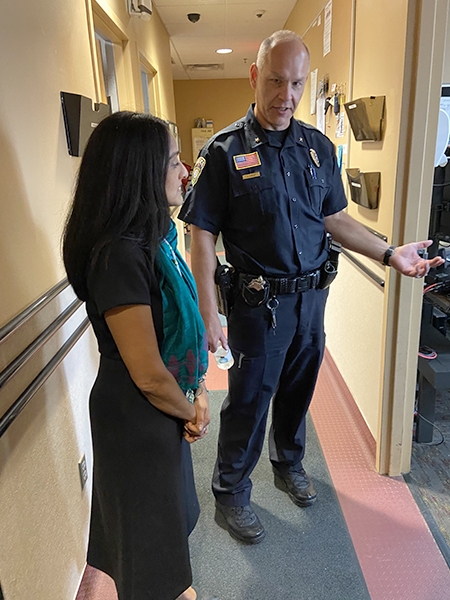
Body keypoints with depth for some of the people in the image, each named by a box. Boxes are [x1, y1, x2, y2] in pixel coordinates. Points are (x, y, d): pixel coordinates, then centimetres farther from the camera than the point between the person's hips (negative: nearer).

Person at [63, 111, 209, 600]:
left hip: (165, 406, 9)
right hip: (136, 418, -9)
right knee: (149, 529, 18)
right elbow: (149, 376, -27)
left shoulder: (153, 235, -1)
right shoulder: (118, 254, -30)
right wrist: (190, 411, -9)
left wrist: (198, 394, -2)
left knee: (168, 515, 30)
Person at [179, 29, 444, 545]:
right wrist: (208, 314, -17)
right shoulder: (225, 150, -10)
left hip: (311, 295, 5)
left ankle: (289, 465, 47)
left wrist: (389, 253, 0)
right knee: (248, 401, 6)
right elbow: (202, 235, -11)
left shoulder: (318, 147, 6)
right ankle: (230, 496, 30)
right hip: (259, 302, -5)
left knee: (298, 391, 20)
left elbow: (334, 219, 12)